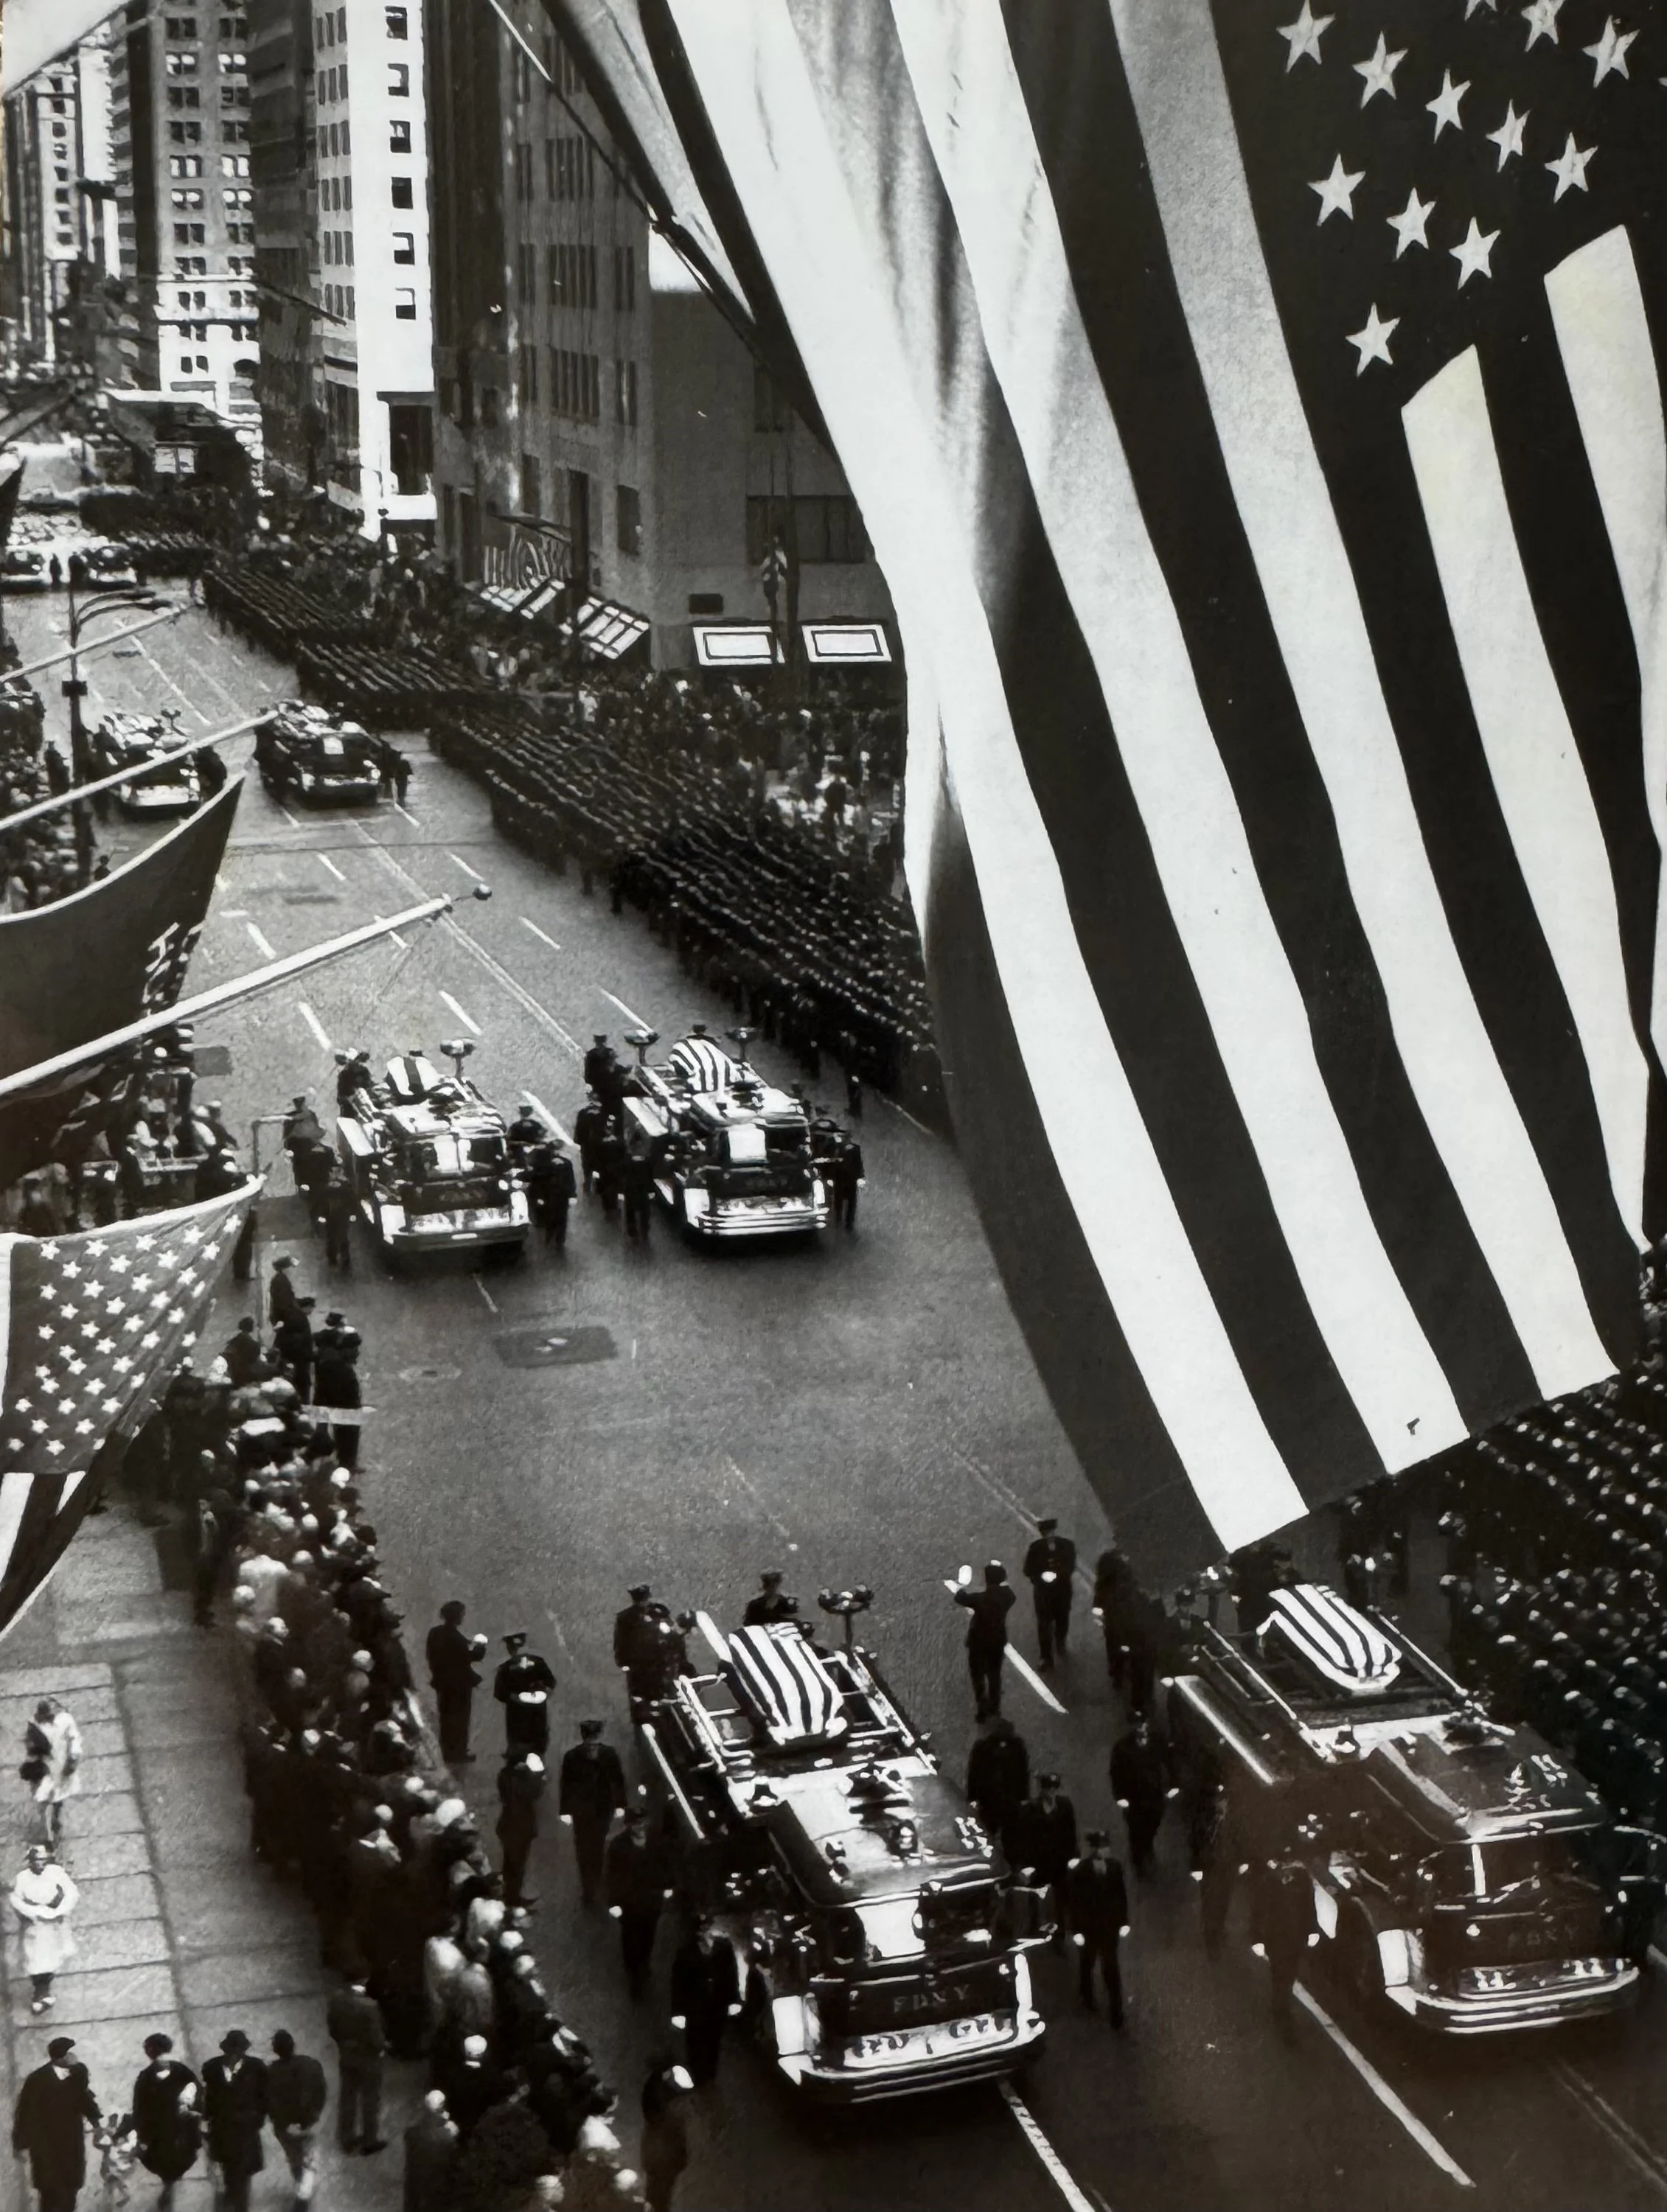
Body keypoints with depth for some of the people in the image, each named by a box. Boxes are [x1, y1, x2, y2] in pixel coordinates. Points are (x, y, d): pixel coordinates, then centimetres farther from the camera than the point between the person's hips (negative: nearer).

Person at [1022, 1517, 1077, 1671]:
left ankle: (1060, 1641, 42)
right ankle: (1047, 1658, 18)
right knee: (1044, 1625, 7)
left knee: (1062, 1619, 19)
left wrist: (1058, 1574, -15)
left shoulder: (1067, 1545, -13)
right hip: (1043, 1591, -1)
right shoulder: (1036, 1548, -14)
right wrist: (1040, 1577, -19)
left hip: (1063, 1590, 1)